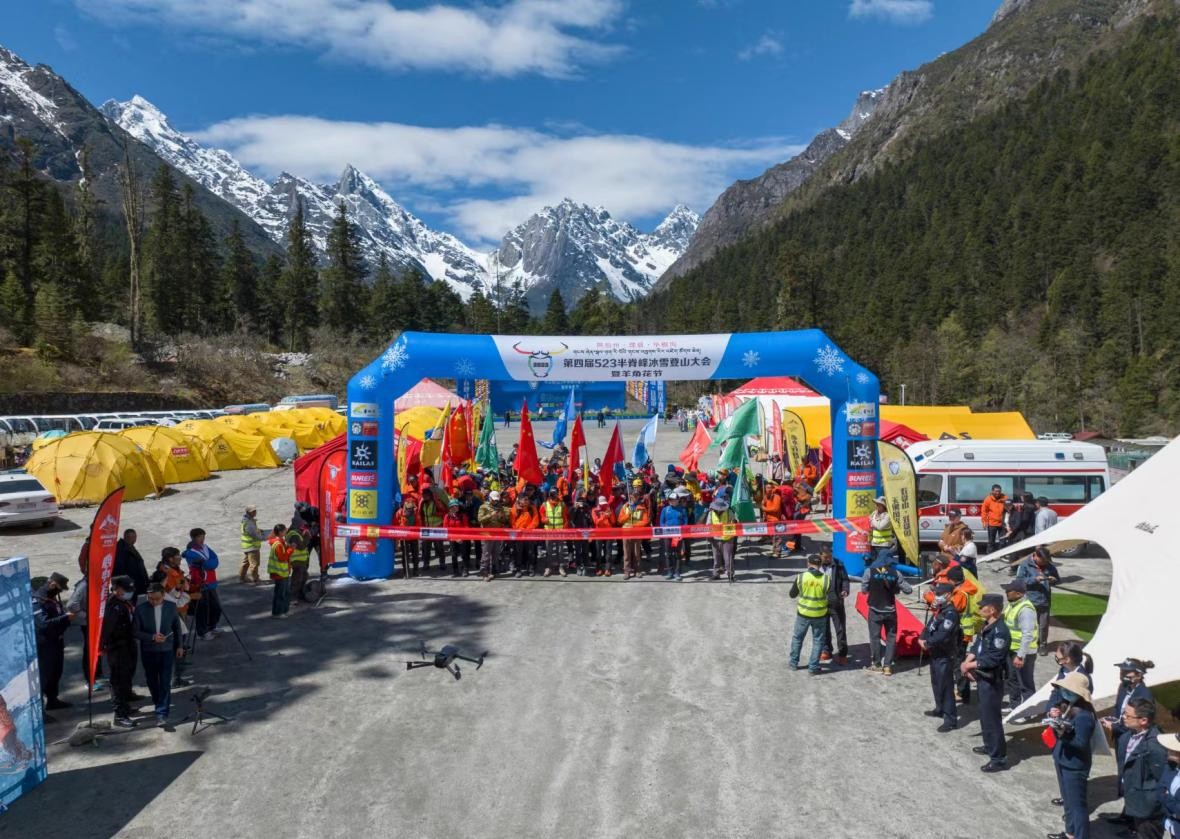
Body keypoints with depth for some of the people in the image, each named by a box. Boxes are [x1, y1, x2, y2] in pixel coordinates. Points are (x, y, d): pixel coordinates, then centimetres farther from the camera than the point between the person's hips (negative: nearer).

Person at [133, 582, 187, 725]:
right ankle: (160, 703, 38)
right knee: (152, 681, 15)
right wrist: (152, 637, -22)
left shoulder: (171, 607, -6)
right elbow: (136, 632, -8)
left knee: (165, 682, -5)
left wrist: (180, 646, 10)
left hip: (167, 650, -1)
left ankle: (162, 712, 0)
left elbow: (177, 627, 6)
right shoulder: (140, 609, -11)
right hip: (148, 651, 1)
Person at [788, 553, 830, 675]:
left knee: (797, 637, 20)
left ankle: (794, 662, 29)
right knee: (818, 640, 14)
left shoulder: (801, 577, -13)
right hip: (820, 615, 0)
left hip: (803, 613, 1)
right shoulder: (826, 579, -15)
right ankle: (813, 667, 16)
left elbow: (792, 594, -1)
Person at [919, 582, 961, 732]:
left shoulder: (950, 613, -21)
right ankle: (940, 709, 39)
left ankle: (951, 719, -2)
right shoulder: (939, 610, 10)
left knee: (945, 686, -7)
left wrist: (927, 643, -16)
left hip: (945, 656, -10)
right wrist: (922, 639, -5)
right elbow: (929, 626, 13)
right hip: (935, 653, 10)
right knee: (936, 683, 23)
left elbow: (942, 636, -27)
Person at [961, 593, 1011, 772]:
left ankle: (999, 758, 7)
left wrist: (970, 665, -19)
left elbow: (992, 660, -26)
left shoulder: (1000, 631, -24)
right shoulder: (986, 626, 6)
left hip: (992, 681, -9)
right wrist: (967, 663, -5)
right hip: (982, 677, 10)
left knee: (991, 717, -2)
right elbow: (976, 646, 11)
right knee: (984, 714, 23)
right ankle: (990, 745, 40)